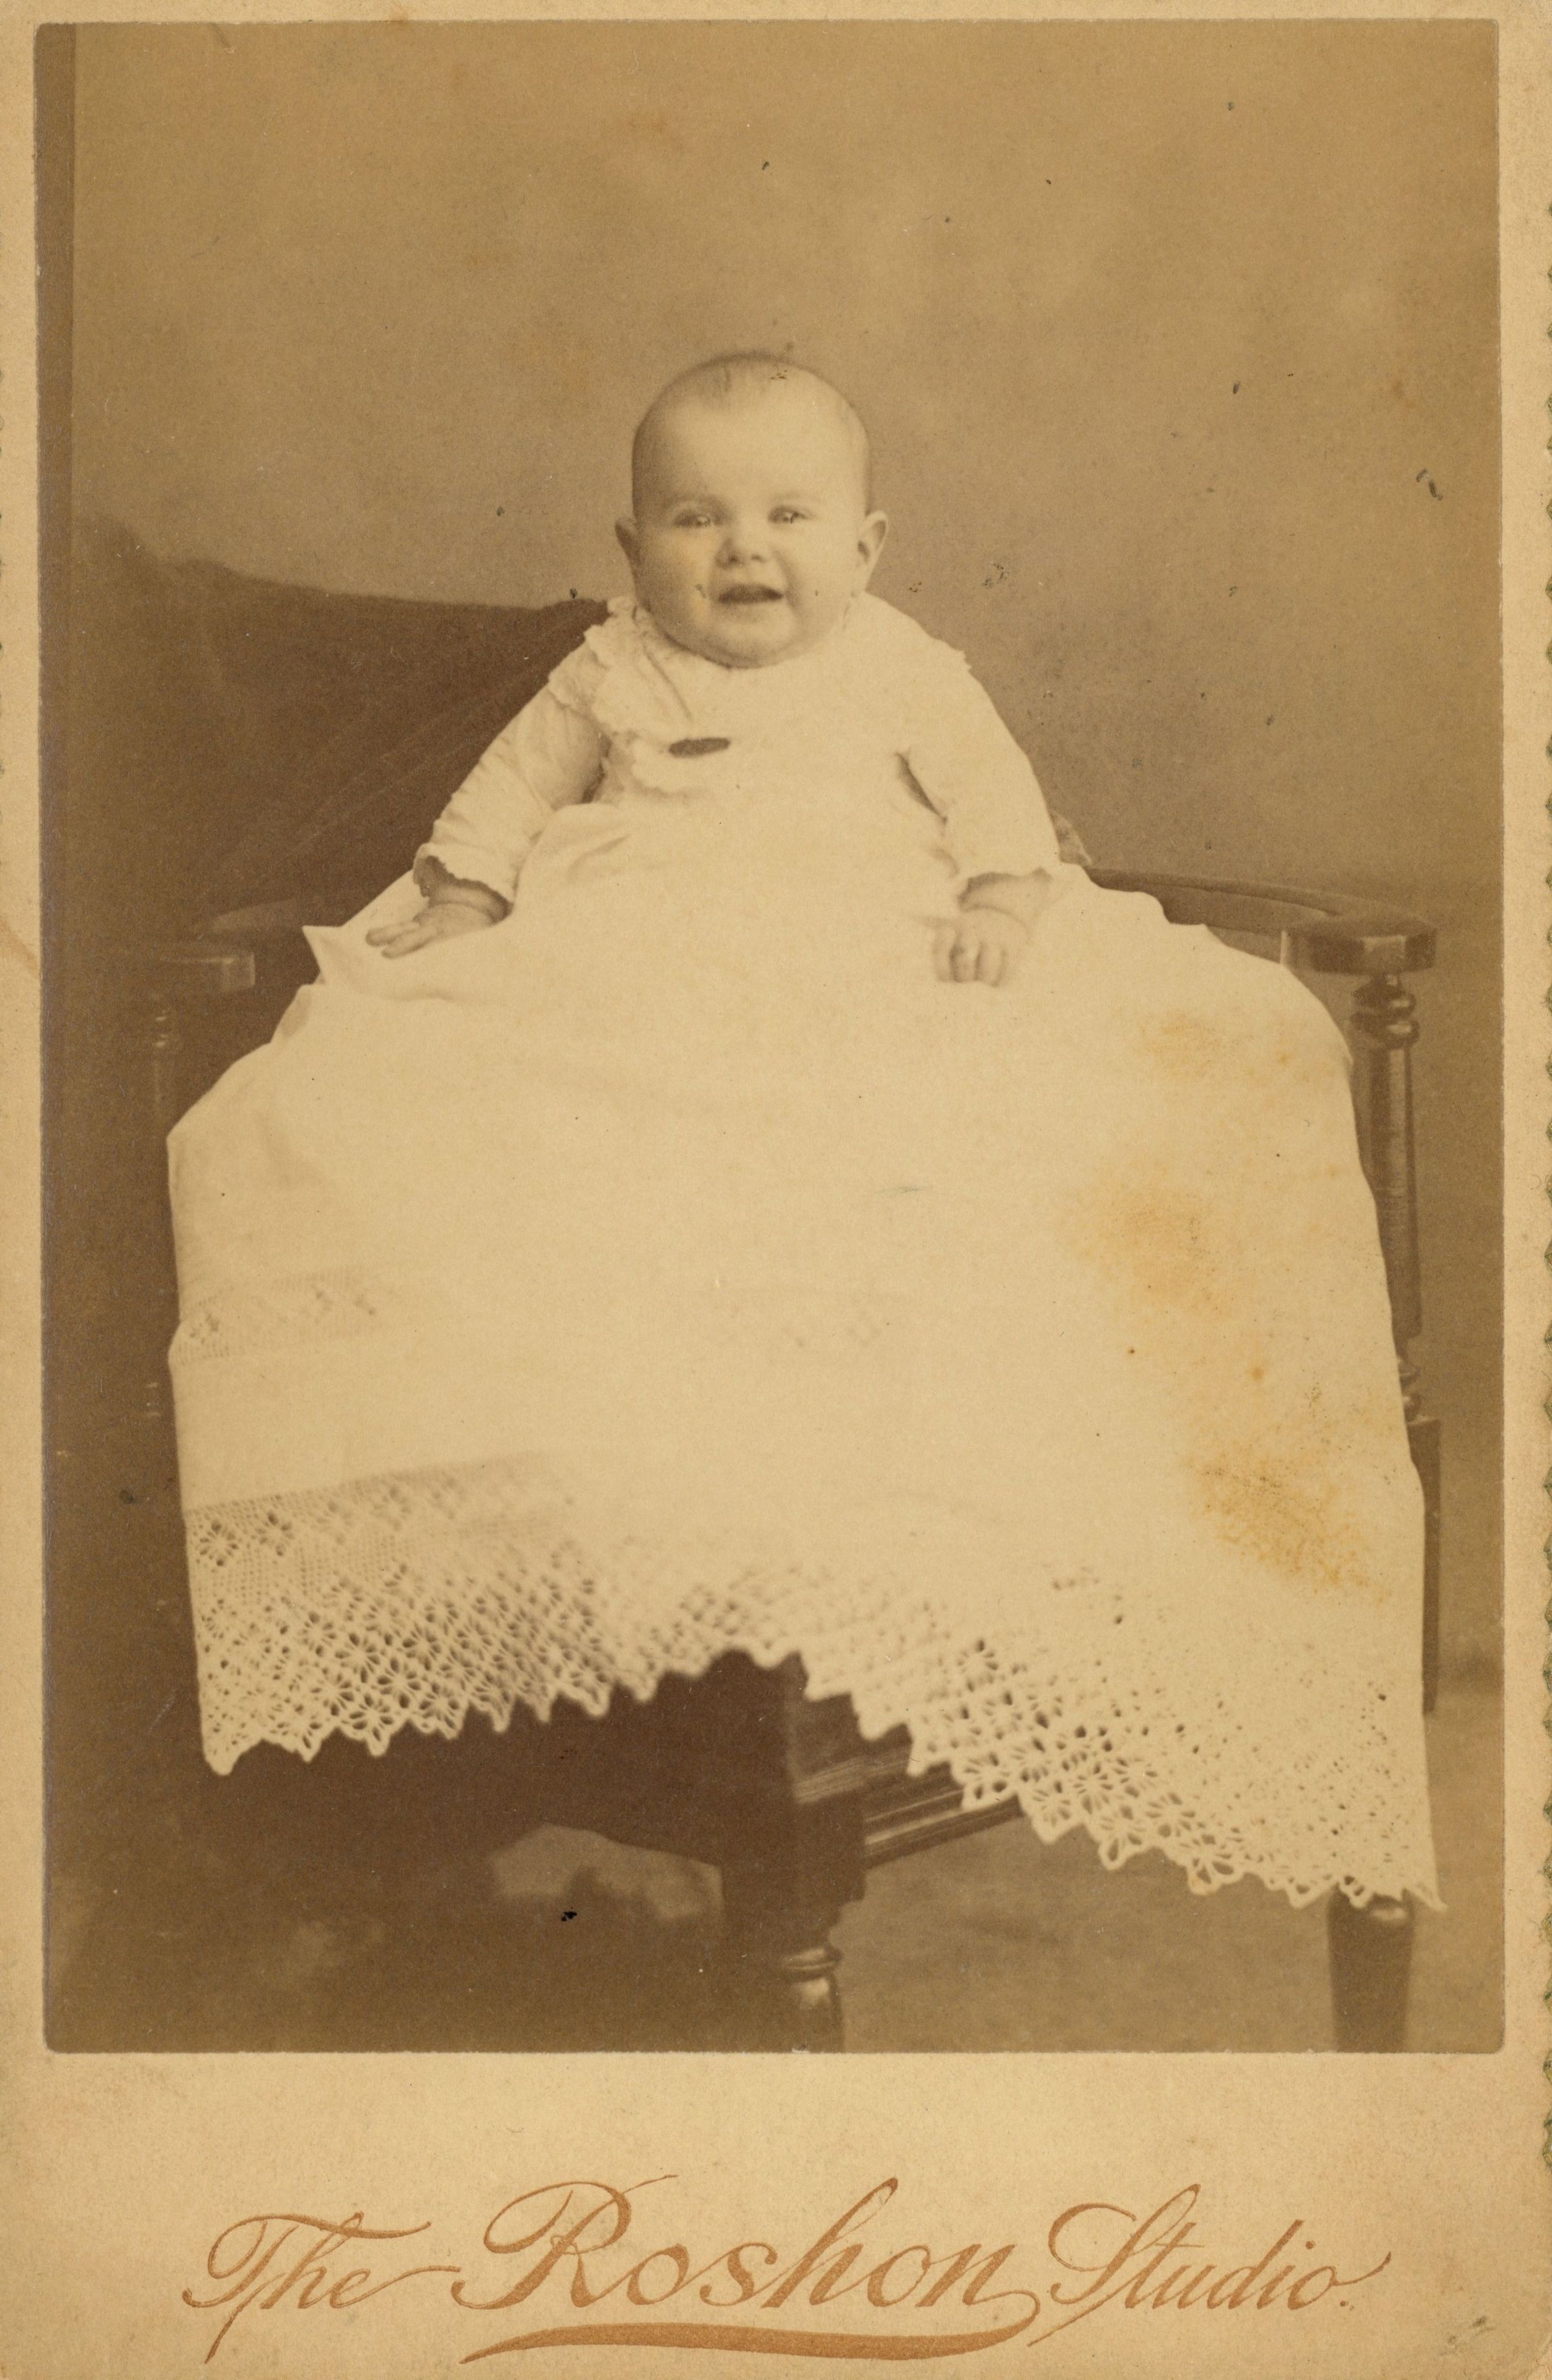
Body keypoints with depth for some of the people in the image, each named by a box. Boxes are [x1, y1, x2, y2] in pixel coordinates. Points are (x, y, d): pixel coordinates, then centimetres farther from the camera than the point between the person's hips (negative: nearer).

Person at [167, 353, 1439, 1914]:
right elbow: (521, 778, 22)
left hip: (866, 972, -1)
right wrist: (459, 886, 9)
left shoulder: (901, 669, 11)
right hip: (626, 979, 2)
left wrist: (1001, 892, -10)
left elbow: (990, 780, 7)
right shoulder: (612, 673, 16)